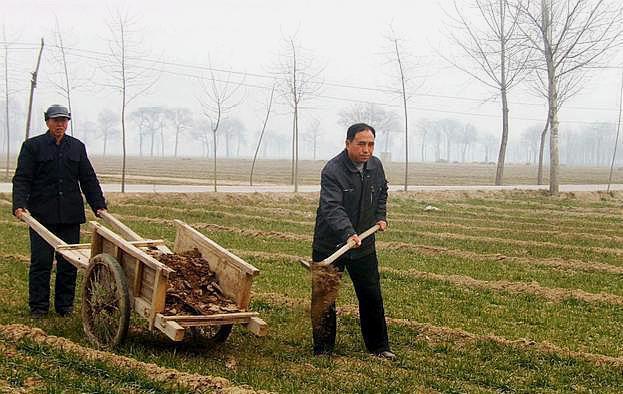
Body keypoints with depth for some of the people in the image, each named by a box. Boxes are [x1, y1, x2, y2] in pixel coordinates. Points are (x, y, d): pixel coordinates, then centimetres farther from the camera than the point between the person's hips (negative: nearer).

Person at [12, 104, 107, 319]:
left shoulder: (77, 147, 14)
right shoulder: (32, 146, 3)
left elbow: (89, 179, 15)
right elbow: (22, 179, -3)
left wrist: (99, 205, 8)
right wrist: (19, 205, -17)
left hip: (71, 215, 3)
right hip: (42, 214, -3)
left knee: (68, 263, 5)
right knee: (41, 261, -1)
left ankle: (65, 305, 15)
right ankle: (38, 307, 9)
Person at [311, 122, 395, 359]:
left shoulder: (375, 166, 1)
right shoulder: (332, 170, -21)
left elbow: (382, 192, 23)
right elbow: (332, 207, -32)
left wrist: (381, 216, 11)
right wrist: (348, 233, -46)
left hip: (364, 244, 5)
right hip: (330, 245, -5)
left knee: (371, 296, 10)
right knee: (324, 298, 3)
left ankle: (378, 346, 23)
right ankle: (323, 350, 15)